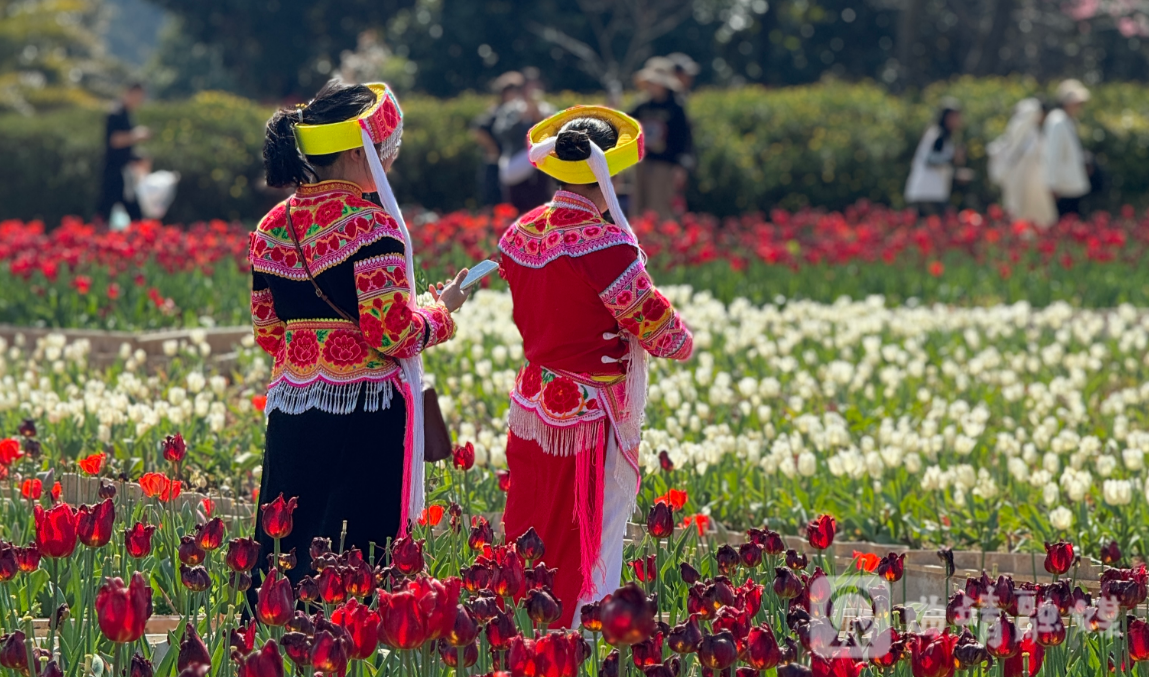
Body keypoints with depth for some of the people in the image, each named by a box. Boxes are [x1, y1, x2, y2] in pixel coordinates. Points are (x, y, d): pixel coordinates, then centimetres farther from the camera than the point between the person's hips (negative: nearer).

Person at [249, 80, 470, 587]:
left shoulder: (273, 228, 8)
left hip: (291, 411, 7)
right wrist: (440, 312, 2)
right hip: (365, 410, -6)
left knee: (283, 551, 9)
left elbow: (267, 331, 13)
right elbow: (393, 332, -16)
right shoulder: (369, 224, -12)